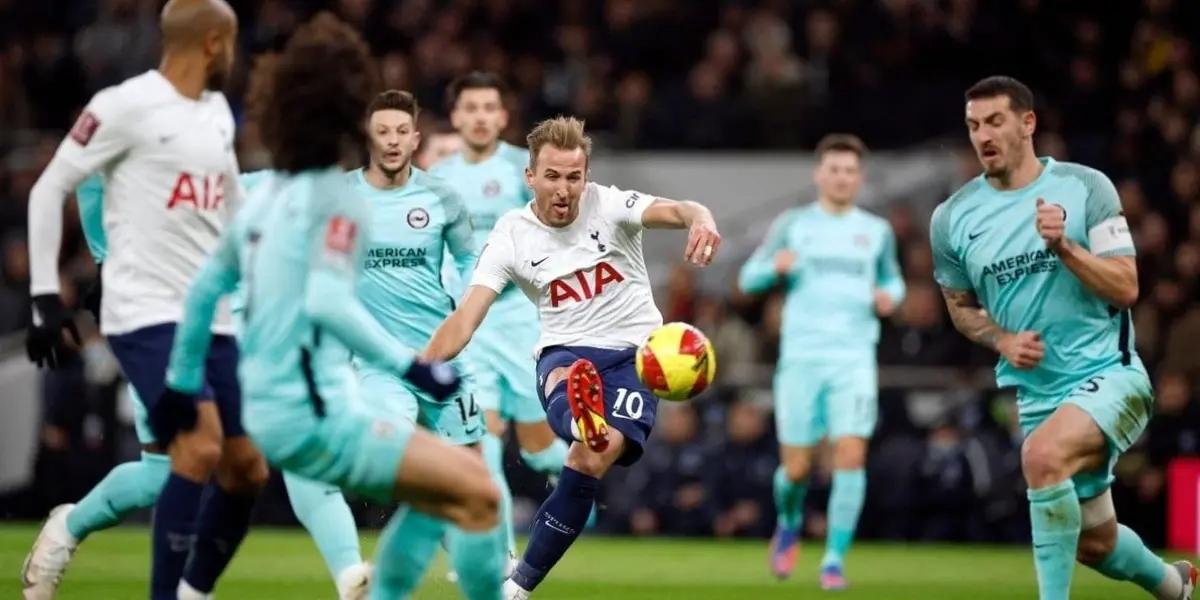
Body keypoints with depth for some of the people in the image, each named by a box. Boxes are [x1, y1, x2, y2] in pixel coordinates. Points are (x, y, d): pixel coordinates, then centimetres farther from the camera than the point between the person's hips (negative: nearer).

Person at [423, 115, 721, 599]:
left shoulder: (607, 205, -7)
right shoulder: (511, 237, -5)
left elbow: (674, 211, -24)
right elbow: (464, 319, -10)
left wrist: (700, 220, -50)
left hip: (636, 351, -1)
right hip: (567, 354, 1)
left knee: (590, 461, -23)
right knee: (564, 384, -38)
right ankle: (587, 423, -78)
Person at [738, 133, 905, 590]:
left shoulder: (876, 231, 13)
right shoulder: (793, 224, 8)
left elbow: (892, 279, 26)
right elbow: (748, 278, 8)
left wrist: (891, 296, 2)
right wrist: (775, 266, -15)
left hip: (854, 359, 1)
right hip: (800, 358, -1)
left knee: (851, 454, -16)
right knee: (796, 468, -1)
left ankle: (834, 560, -8)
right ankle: (789, 525, 33)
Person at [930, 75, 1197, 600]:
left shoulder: (1085, 187, -7)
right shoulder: (952, 218, 2)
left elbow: (1125, 289, -9)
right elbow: (961, 306, 15)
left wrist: (1062, 245, -23)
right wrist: (1002, 341, -4)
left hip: (1108, 374, -5)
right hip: (1037, 392, 5)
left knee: (1042, 454, -35)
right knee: (1095, 544, 12)